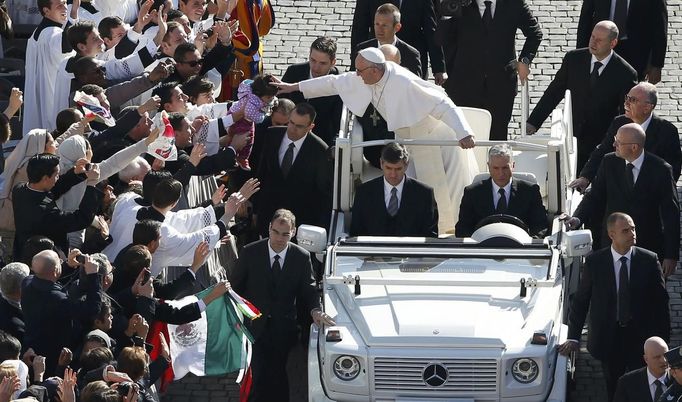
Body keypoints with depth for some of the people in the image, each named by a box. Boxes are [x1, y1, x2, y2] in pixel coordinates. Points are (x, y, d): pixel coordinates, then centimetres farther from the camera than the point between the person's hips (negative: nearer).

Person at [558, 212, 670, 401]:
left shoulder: (649, 260, -5)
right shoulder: (594, 262, -5)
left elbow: (661, 301, 0)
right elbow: (580, 301, 2)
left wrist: (663, 338, -2)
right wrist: (573, 338, 0)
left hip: (641, 335, 0)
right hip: (608, 335, 0)